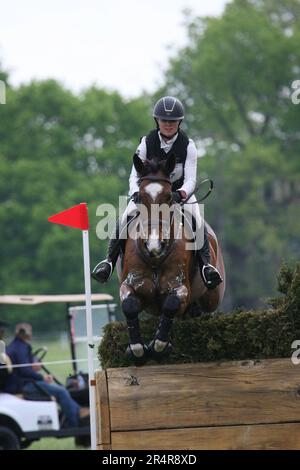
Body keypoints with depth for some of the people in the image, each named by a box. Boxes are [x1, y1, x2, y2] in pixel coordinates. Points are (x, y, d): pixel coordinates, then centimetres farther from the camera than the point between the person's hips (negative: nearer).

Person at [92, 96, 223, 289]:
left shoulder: (188, 145, -12)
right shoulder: (147, 143, -10)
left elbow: (191, 180, -19)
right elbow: (135, 175, -12)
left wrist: (180, 194, -41)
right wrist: (136, 193, -35)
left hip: (180, 191, -1)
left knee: (196, 220, -30)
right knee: (125, 218, -24)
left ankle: (206, 265, -34)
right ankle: (109, 261, -22)